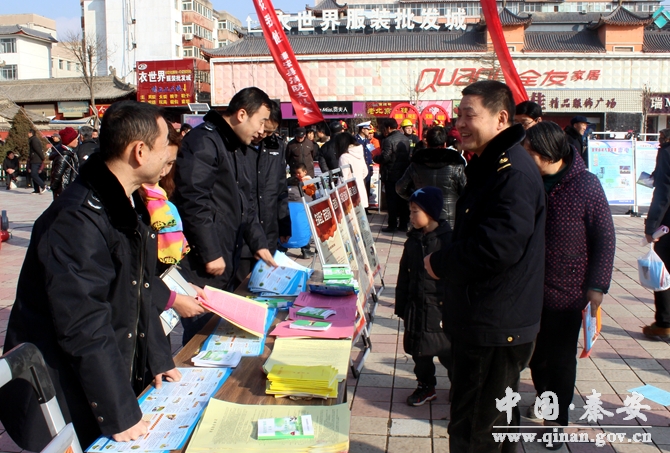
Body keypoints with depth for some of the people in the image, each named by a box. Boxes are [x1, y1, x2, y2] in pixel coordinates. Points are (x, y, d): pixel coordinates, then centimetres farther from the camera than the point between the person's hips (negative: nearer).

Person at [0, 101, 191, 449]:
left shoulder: (128, 205, 6)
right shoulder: (77, 219, -26)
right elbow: (85, 328, -27)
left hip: (118, 379, 8)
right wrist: (119, 415, -22)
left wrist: (159, 359, 11)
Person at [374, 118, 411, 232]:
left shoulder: (389, 140, -17)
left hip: (391, 176, -7)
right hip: (404, 174, 7)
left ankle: (392, 225, 4)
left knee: (392, 201, 0)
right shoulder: (406, 139, 9)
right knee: (403, 200, 11)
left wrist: (375, 158, -4)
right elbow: (409, 155, 13)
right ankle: (403, 224, 17)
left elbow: (384, 157, -21)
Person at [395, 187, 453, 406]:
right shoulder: (413, 241, 6)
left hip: (440, 306, -5)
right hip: (416, 306, 6)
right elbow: (404, 277, 10)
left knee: (446, 349, 7)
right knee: (419, 350, 14)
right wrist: (401, 307, 11)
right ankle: (425, 386, 31)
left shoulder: (448, 239, -12)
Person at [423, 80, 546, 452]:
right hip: (481, 321, 11)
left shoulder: (514, 172, -21)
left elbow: (498, 247, -30)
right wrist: (446, 261, 5)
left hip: (496, 328, -11)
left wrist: (440, 264, -15)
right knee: (496, 423, 26)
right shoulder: (488, 166, 14)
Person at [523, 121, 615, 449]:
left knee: (561, 358, 11)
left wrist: (597, 285, -12)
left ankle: (558, 418, 30)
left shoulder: (585, 184, -12)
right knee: (535, 353, 16)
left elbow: (604, 236, -8)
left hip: (567, 292, -3)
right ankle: (545, 397, 43)